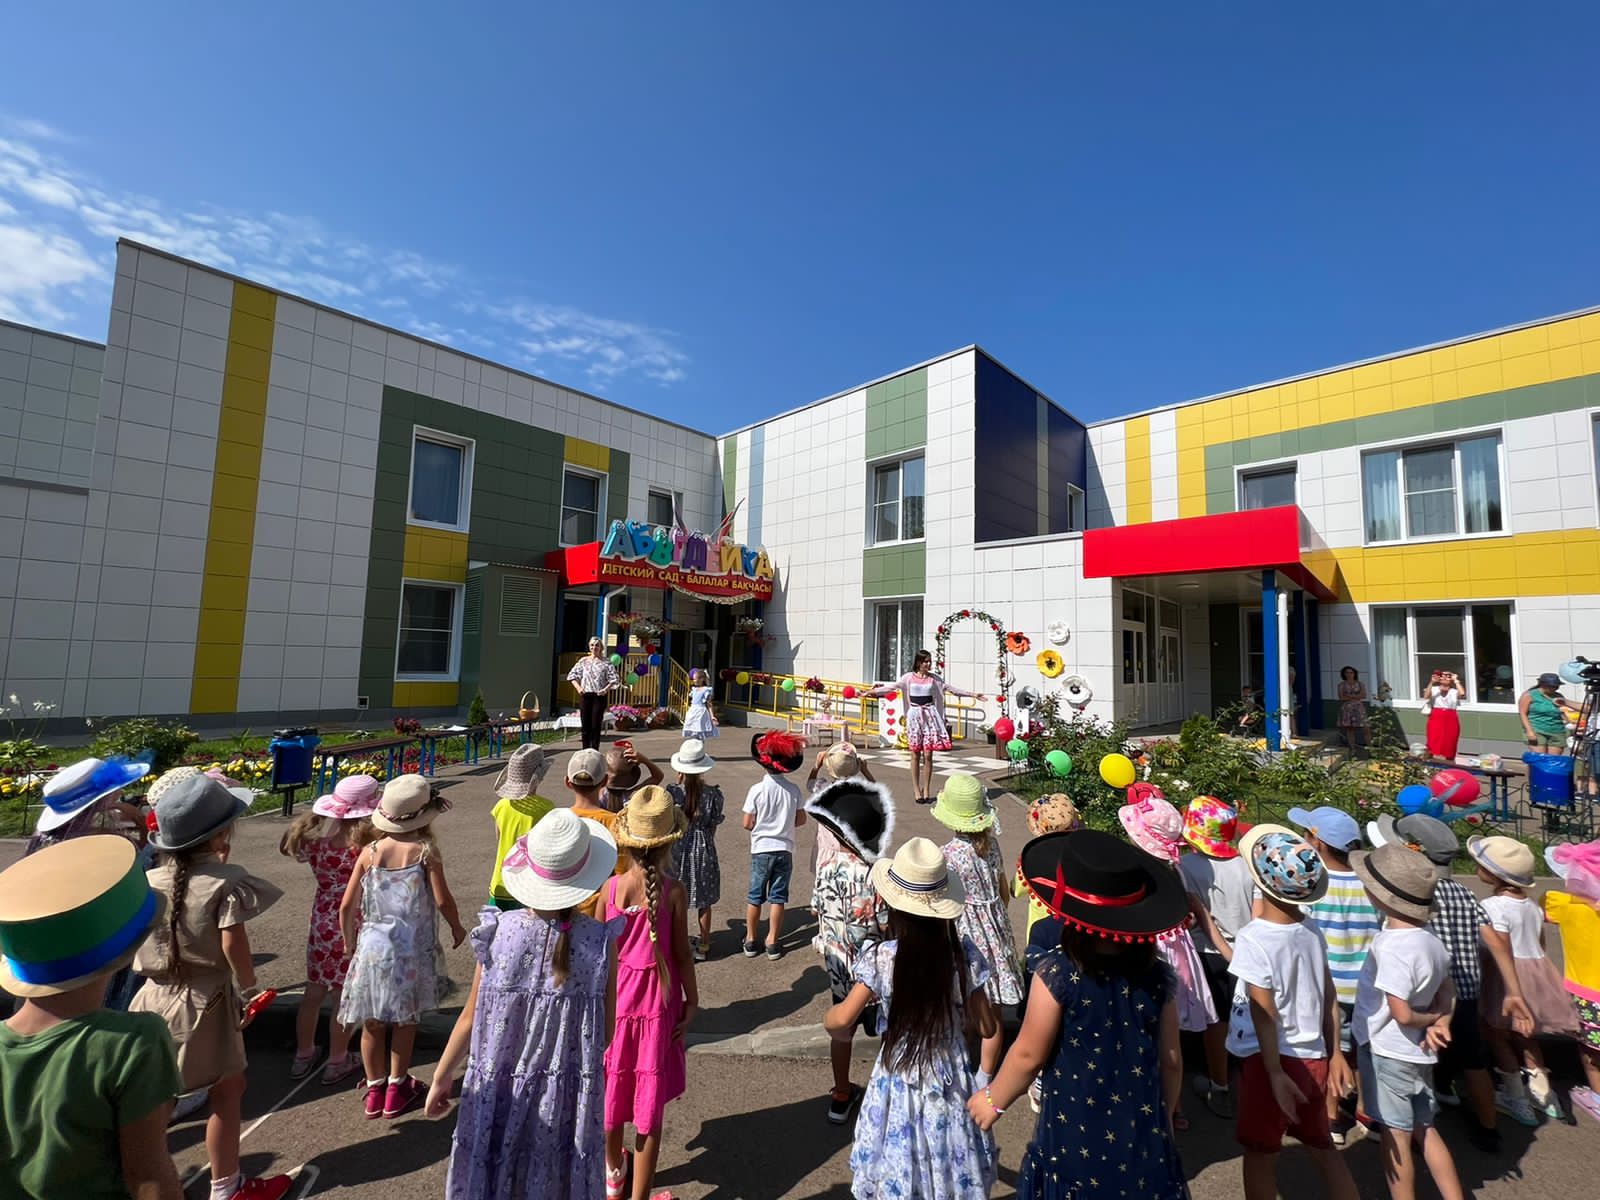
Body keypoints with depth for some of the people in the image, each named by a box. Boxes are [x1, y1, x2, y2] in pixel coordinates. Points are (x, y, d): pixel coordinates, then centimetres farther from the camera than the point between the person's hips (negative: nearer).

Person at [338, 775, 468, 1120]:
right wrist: (457, 926, 7)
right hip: (411, 948, -3)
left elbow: (347, 906, 1)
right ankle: (396, 1092, 26)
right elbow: (442, 900, -13)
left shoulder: (370, 853, -3)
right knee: (405, 1020, 15)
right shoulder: (426, 850, -13)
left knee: (372, 1022, 18)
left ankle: (375, 1092, 31)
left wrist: (350, 942, 18)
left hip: (371, 945, 3)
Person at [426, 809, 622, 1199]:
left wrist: (441, 1078, 9)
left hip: (501, 1090, 1)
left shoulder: (499, 931, -18)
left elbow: (471, 1018, -7)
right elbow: (607, 1031, -9)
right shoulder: (601, 940, -20)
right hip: (570, 1094, 0)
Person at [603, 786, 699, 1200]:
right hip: (658, 1000, -3)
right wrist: (692, 1001, 2)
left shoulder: (609, 888, -15)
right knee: (650, 1102, 13)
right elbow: (682, 953, -11)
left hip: (617, 995, 3)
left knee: (612, 1088, 24)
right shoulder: (673, 892, -20)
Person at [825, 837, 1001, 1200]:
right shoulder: (964, 955, -14)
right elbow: (990, 1030, -5)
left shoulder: (881, 959, -22)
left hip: (901, 1082, -2)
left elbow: (840, 1021, -21)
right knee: (951, 1169, 26)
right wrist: (984, 1082, 10)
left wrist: (828, 1016, 2)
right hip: (952, 1080, 2)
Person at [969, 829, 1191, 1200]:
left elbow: (1029, 1055, -14)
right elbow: (1171, 1060, 0)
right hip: (1142, 1136, 3)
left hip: (1076, 1138, -3)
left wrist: (993, 1100, 3)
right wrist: (1164, 1117, 20)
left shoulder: (1056, 972, -23)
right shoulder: (1156, 976, -11)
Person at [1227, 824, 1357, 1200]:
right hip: (1313, 1058, 6)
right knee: (1322, 1146, 26)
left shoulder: (1252, 939, -23)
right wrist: (1335, 1053, 15)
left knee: (1260, 1155, 12)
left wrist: (1275, 1073, -14)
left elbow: (1264, 1013, -21)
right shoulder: (1312, 930, -5)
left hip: (1271, 1060, -6)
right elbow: (1329, 996, 4)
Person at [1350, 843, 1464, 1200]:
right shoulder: (1430, 940, -1)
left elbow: (1402, 1014, -25)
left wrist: (1430, 1019, -6)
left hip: (1388, 1051, -8)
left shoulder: (1391, 946, -27)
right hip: (1417, 1052, 8)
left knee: (1396, 1134, 9)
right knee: (1424, 1130, 20)